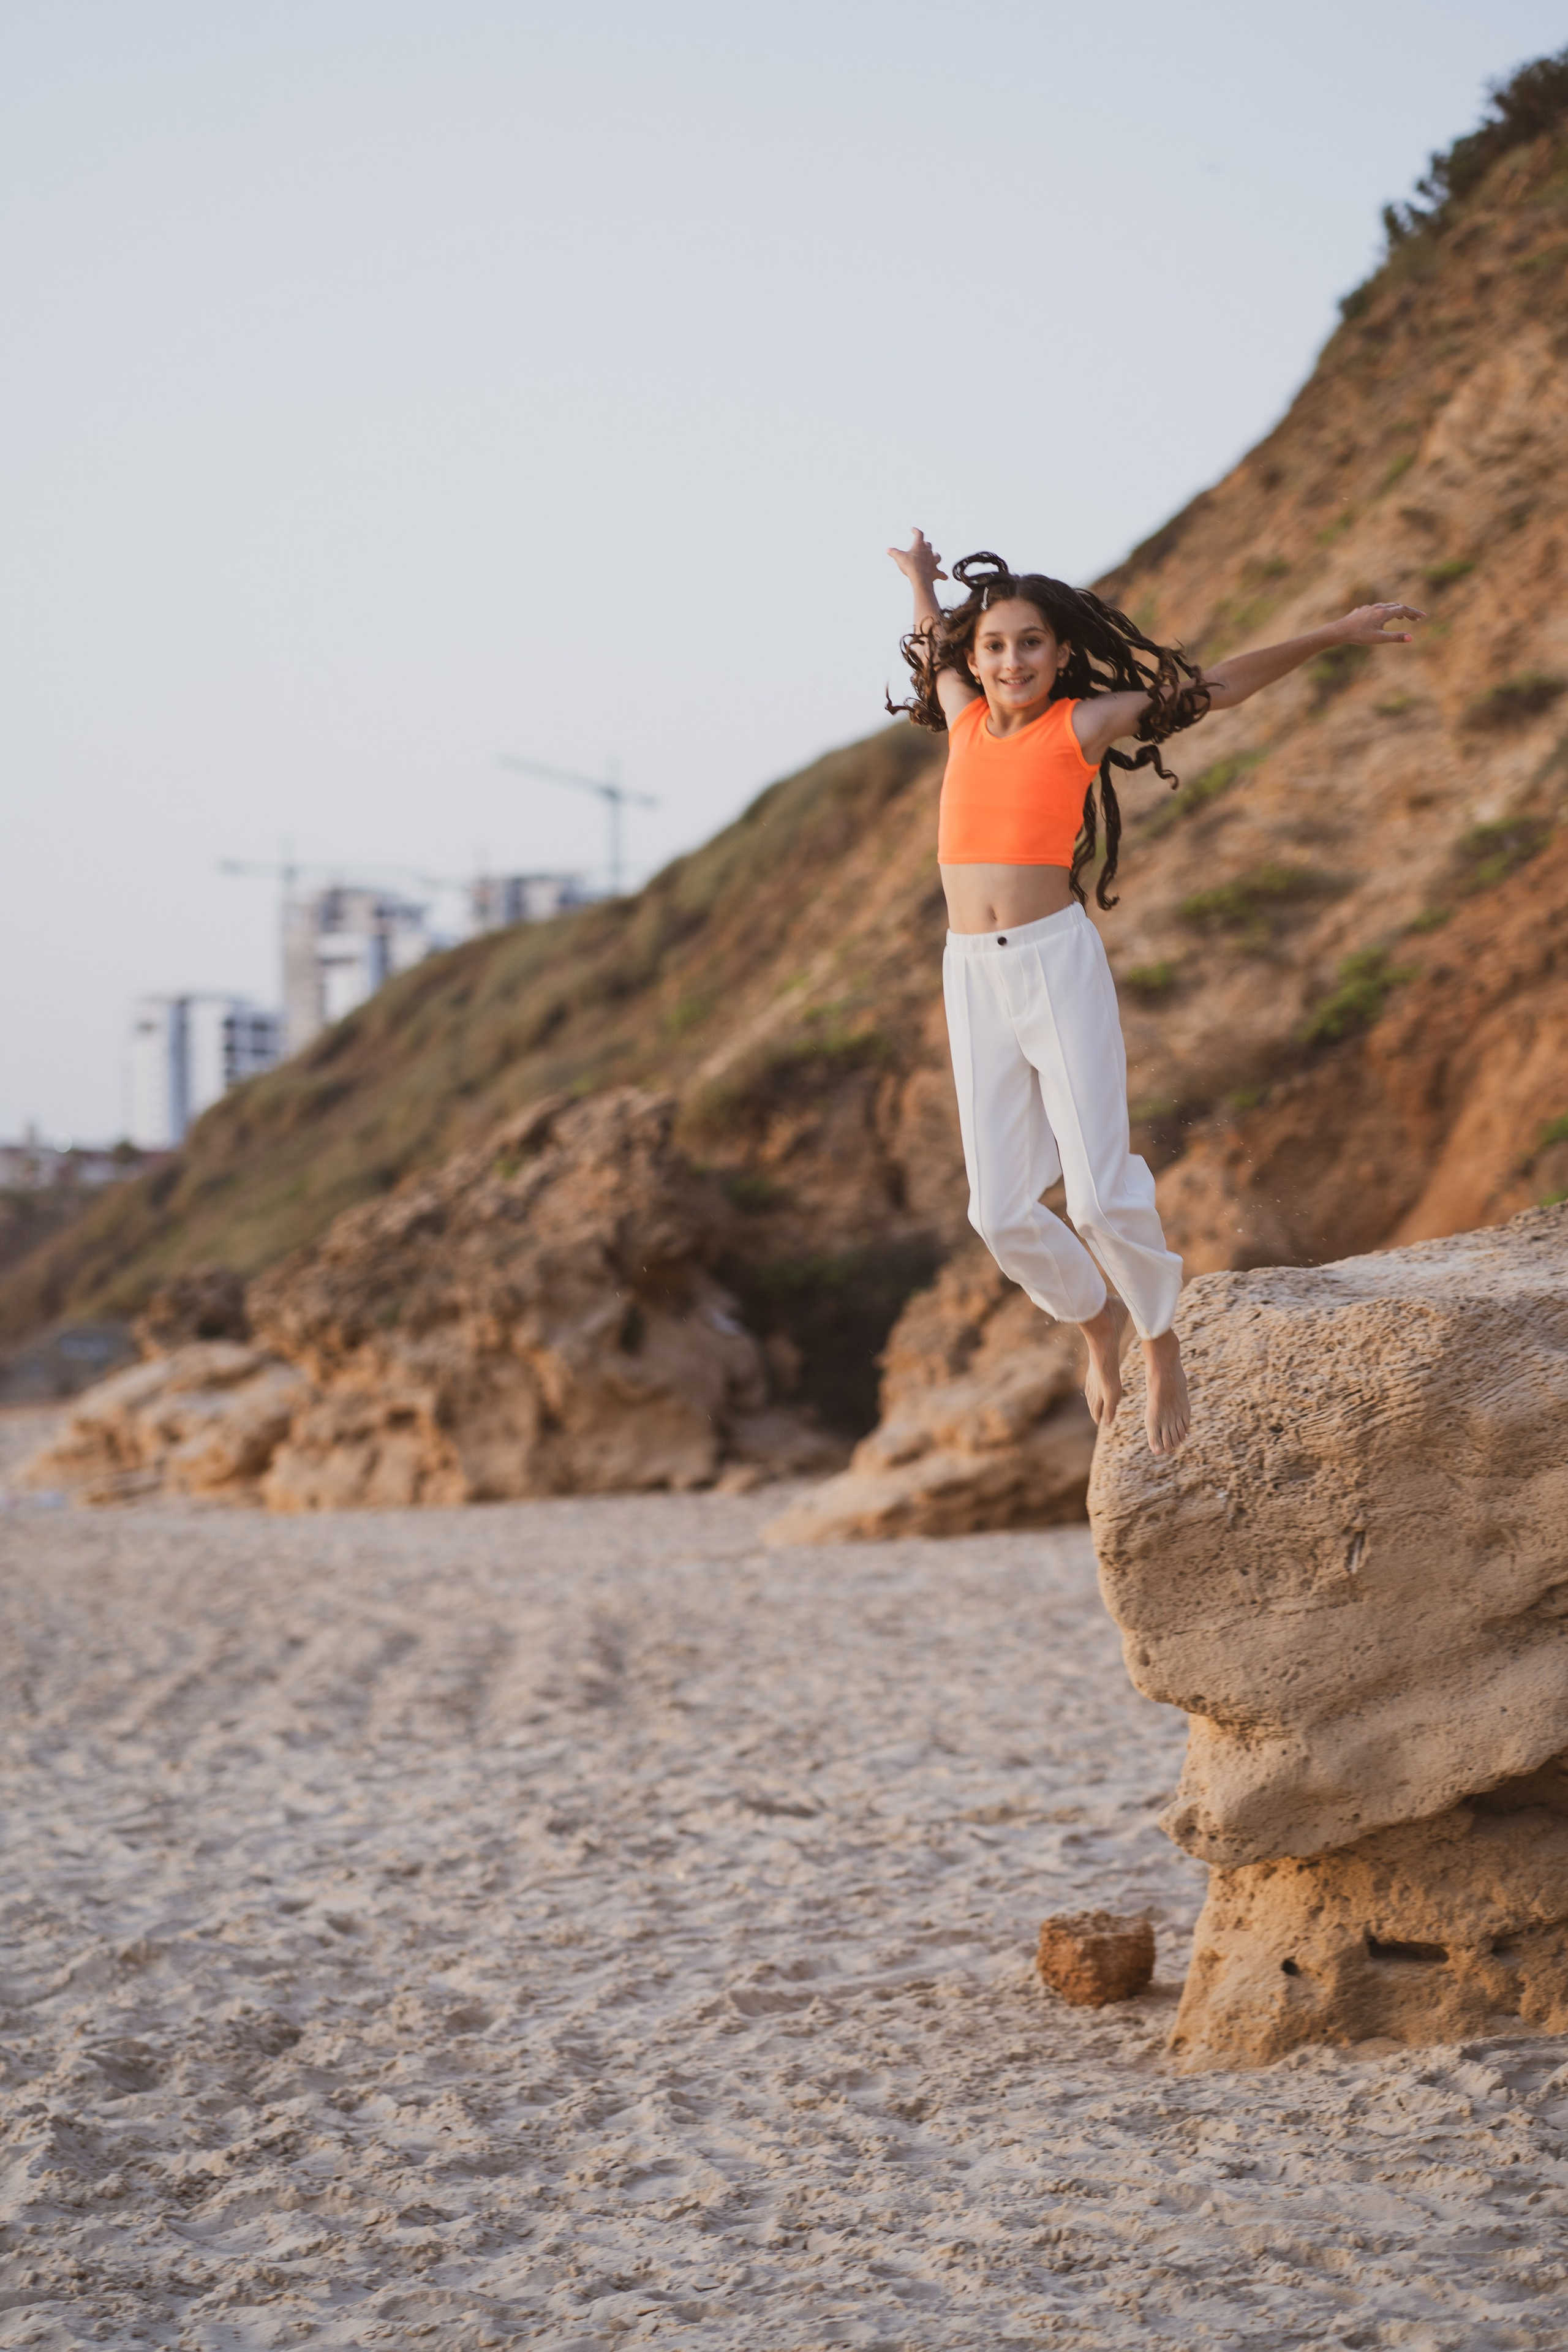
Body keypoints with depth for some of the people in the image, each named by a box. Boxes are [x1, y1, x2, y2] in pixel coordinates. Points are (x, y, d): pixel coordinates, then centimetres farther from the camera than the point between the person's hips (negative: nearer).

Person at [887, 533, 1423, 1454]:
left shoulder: (1080, 724, 1)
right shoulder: (966, 719, 12)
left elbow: (1213, 686, 6)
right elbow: (934, 659, 36)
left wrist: (1334, 635, 5)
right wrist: (922, 584, 39)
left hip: (1059, 960, -4)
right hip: (973, 974, 4)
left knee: (1100, 1193, -10)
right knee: (1001, 1213, 1)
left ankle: (1161, 1340, 15)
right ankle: (1097, 1317, 28)